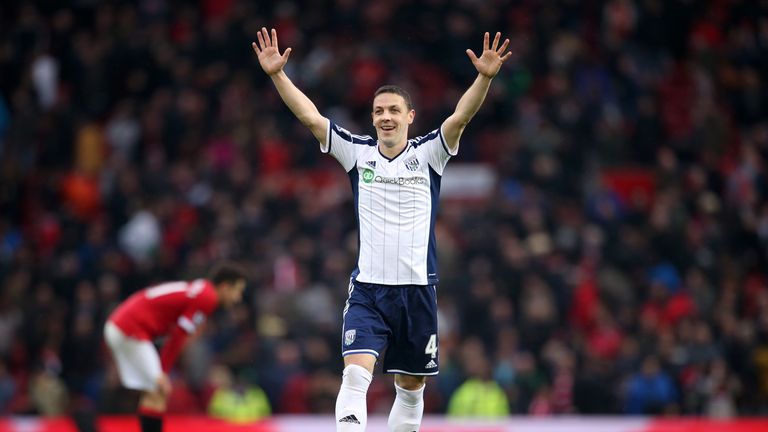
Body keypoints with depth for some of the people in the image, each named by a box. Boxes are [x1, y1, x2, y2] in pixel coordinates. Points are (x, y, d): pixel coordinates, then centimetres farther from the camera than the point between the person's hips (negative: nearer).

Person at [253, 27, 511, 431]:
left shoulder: (428, 154, 0)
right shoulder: (357, 152, 3)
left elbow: (460, 116, -15)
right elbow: (310, 116, -3)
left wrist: (484, 78, -30)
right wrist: (277, 74, -13)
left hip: (417, 289, 1)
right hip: (367, 289, -1)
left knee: (411, 388, 9)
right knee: (355, 375, -17)